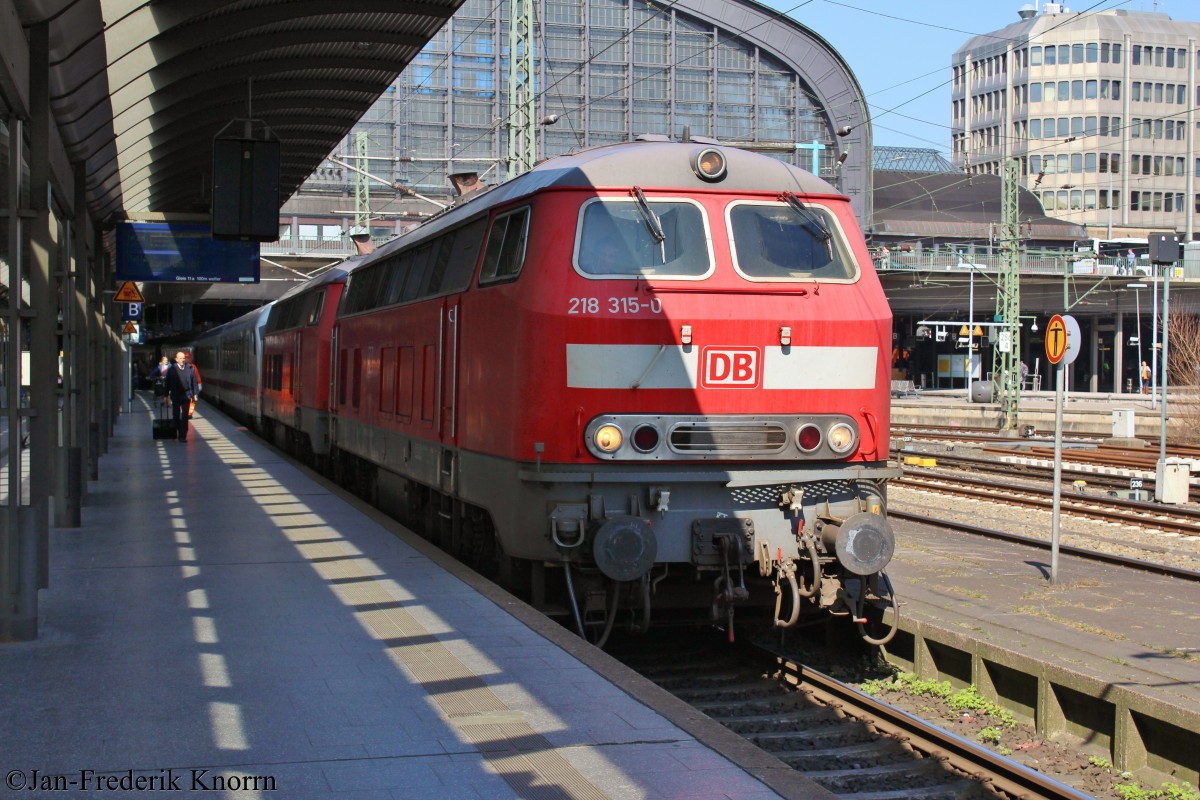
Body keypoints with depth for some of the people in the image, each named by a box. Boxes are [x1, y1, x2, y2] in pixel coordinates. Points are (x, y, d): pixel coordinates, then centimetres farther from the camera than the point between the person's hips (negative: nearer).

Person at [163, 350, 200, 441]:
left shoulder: (190, 368, 3)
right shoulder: (171, 370, 1)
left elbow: (195, 382, 7)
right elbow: (167, 383, 3)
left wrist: (195, 393, 1)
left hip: (186, 395, 0)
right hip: (175, 396, 0)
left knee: (185, 416, -4)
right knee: (176, 416, 10)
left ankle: (183, 436, -3)